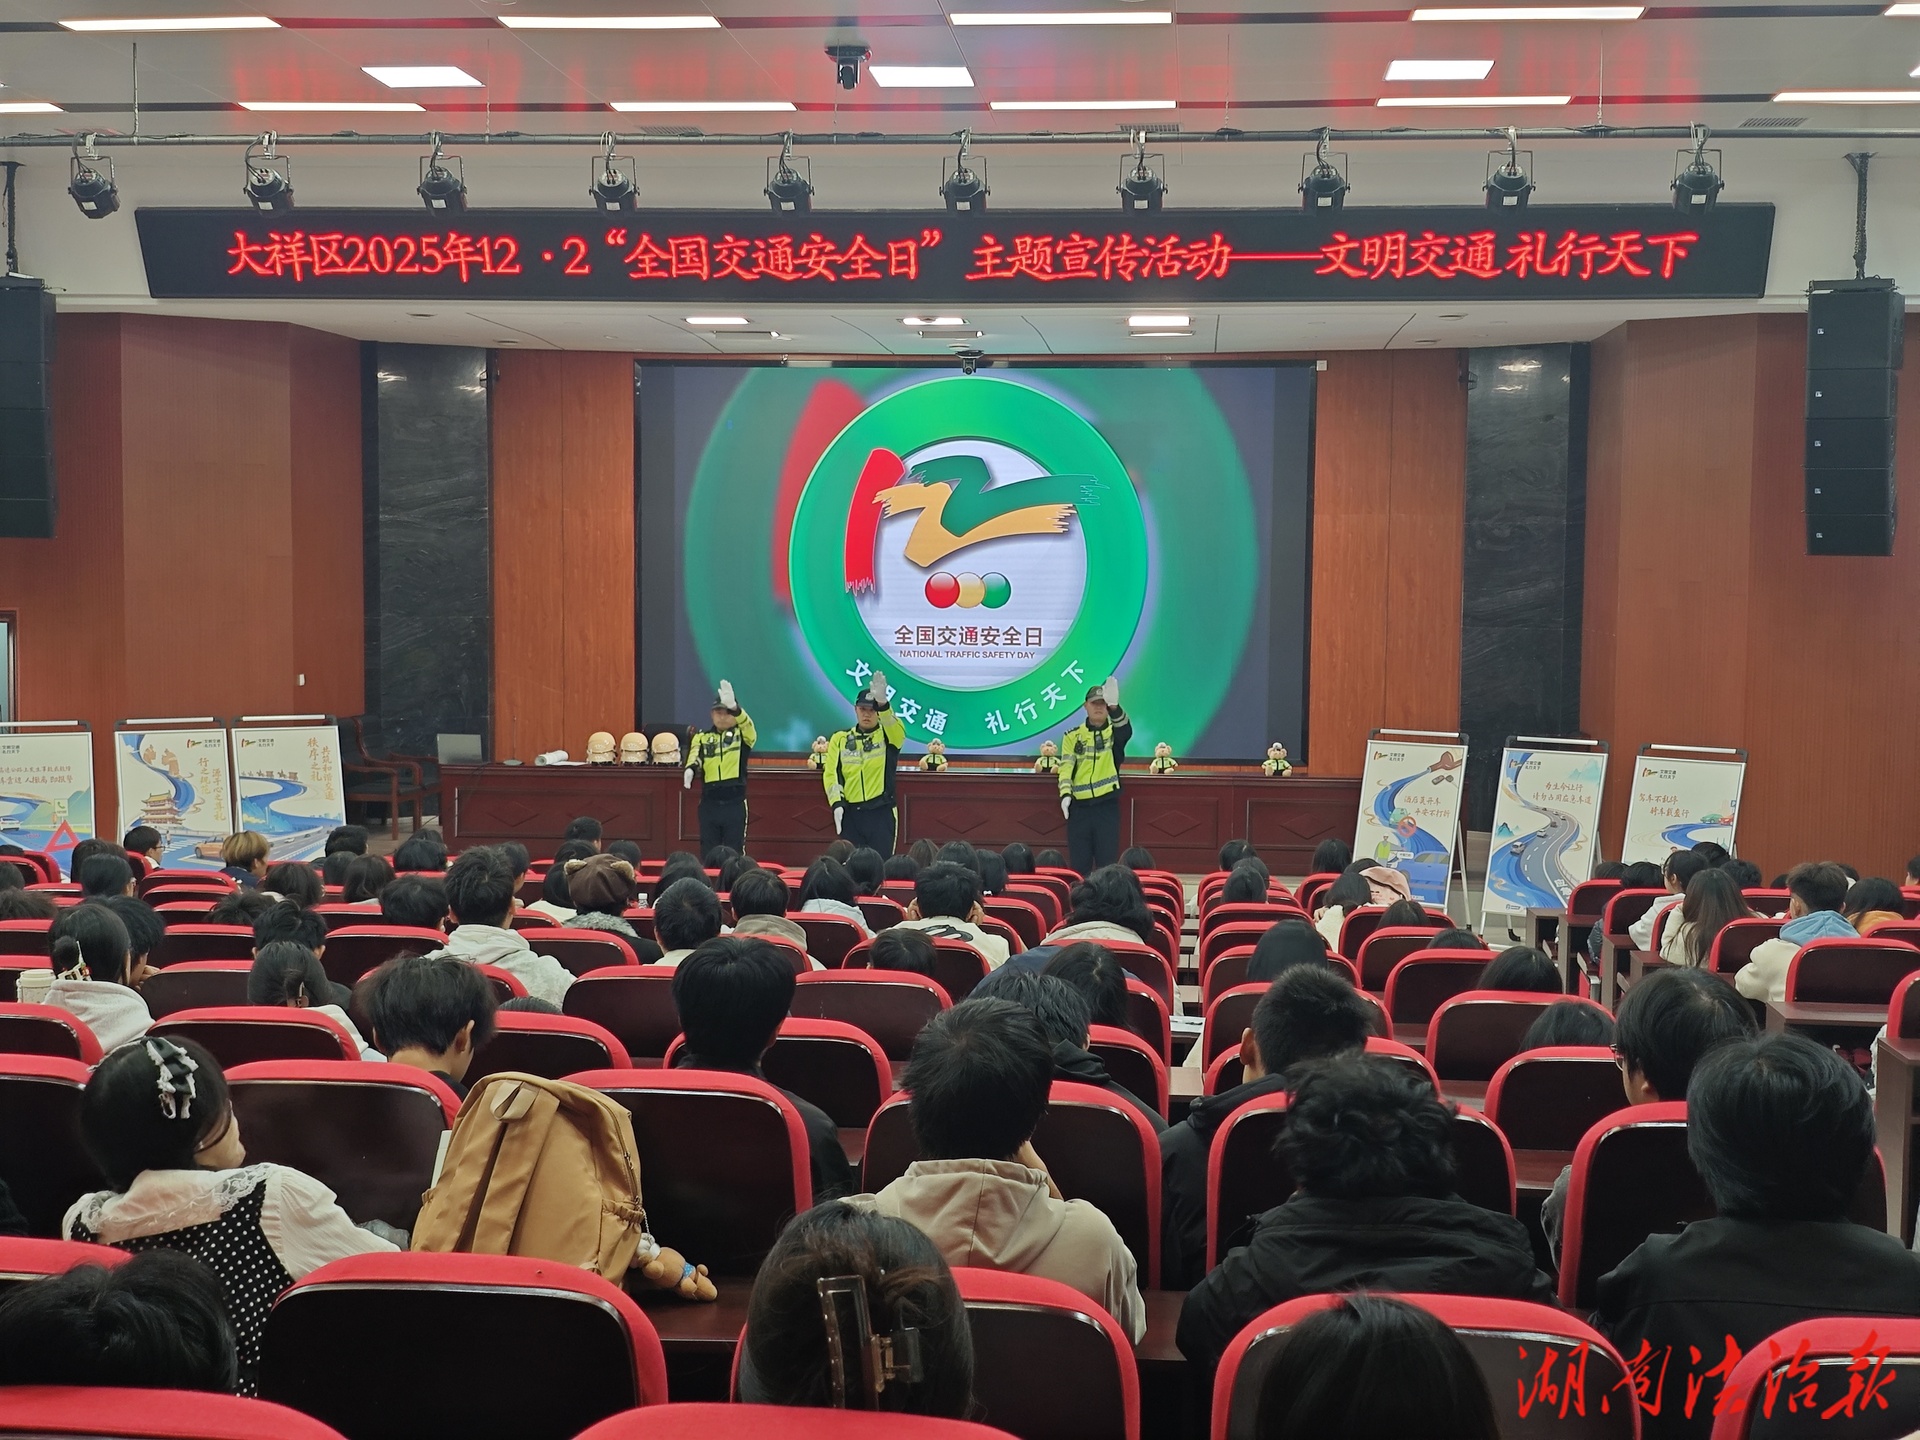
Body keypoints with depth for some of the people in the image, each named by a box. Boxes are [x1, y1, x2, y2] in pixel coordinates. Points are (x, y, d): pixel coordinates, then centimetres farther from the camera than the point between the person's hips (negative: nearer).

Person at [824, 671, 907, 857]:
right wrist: (837, 803, -12)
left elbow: (898, 729, -21)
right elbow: (831, 774, 4)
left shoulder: (889, 736, 3)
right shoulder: (840, 739, 9)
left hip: (881, 813, -2)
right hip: (850, 813, 2)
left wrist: (882, 702, -39)